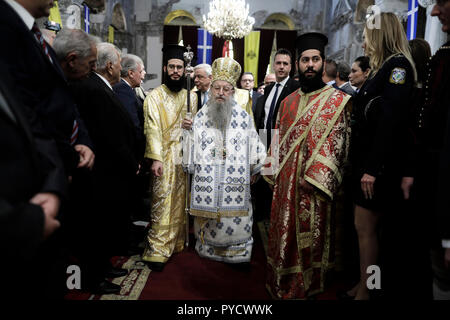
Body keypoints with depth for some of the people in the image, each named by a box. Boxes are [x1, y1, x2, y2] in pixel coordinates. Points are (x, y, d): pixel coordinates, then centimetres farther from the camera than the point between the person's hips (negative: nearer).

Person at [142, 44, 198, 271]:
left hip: (186, 156, 4)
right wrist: (155, 158, -19)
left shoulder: (191, 96, 12)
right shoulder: (155, 96, -1)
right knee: (162, 204, -4)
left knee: (181, 202, 10)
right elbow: (152, 129, -9)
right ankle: (157, 250, 3)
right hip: (164, 157, -4)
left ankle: (178, 242, 24)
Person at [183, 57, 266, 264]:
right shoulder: (200, 117, 5)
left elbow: (254, 147, 6)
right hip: (206, 182, 1)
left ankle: (236, 254, 19)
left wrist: (253, 171, 7)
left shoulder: (243, 118, 1)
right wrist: (192, 169, 11)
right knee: (207, 220, 10)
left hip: (235, 182, -1)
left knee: (235, 219, 3)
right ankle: (208, 249, 29)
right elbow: (192, 146, 10)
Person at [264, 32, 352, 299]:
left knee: (308, 236, 5)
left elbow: (334, 144, -11)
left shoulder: (337, 101, -4)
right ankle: (281, 287, 31)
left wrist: (313, 177, -18)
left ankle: (306, 288, 25)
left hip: (313, 185, -5)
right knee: (284, 235, 13)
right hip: (285, 183, 5)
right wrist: (274, 172, 7)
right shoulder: (288, 101, 13)